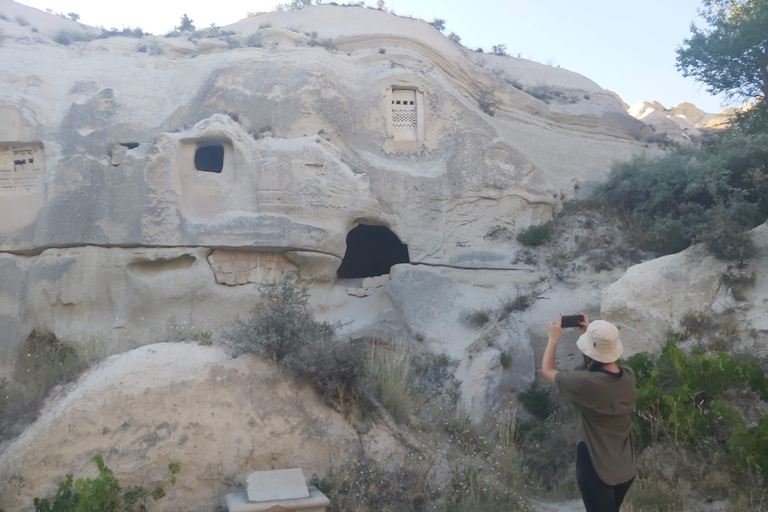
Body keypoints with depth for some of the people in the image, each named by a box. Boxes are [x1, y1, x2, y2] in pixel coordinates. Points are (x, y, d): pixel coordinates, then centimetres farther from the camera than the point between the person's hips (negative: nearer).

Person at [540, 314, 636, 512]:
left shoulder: (585, 383, -28)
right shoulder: (628, 376, -11)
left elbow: (547, 370, -10)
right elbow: (606, 360, 14)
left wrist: (553, 338, 1)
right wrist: (589, 334, 11)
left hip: (597, 470, -6)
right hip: (627, 467, 6)